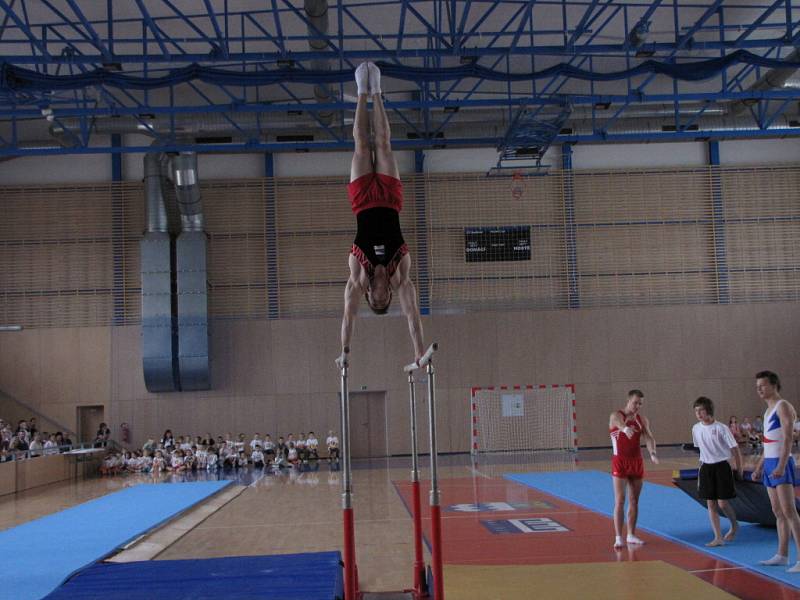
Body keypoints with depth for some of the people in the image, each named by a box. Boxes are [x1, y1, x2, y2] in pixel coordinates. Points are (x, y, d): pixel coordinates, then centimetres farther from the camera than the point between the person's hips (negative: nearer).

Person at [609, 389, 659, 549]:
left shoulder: (642, 419, 7)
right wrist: (626, 429, -58)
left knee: (634, 501, 9)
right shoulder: (616, 416, -9)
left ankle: (631, 535, 19)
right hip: (620, 462, -5)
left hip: (637, 462, 5)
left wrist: (652, 453, -27)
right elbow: (621, 425, -33)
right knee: (620, 501, -8)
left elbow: (649, 437, -6)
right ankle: (618, 537, -8)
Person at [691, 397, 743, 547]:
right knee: (710, 504, 3)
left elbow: (735, 449, -7)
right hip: (706, 468, 5)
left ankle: (734, 525, 24)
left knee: (722, 503, -6)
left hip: (722, 467, -5)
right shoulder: (696, 429, 3)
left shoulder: (721, 428, -13)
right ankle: (718, 537, 10)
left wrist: (739, 471, -5)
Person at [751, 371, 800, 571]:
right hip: (769, 463, 9)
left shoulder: (783, 407, -9)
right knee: (778, 512, 10)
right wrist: (759, 467, 23)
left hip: (781, 463, -9)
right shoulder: (768, 410, 18)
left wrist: (781, 465, -28)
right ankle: (782, 555, 15)